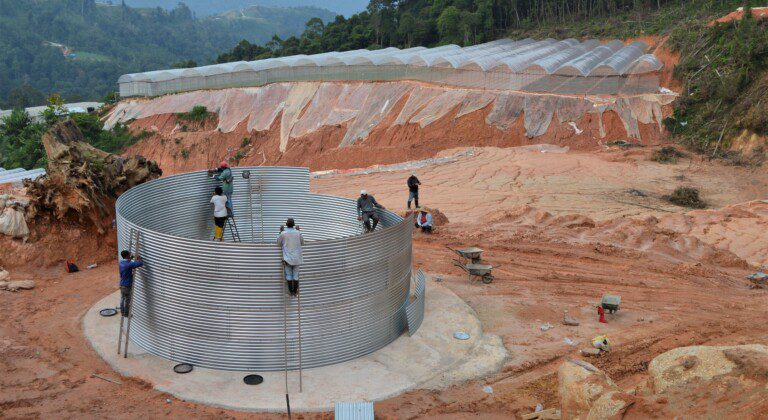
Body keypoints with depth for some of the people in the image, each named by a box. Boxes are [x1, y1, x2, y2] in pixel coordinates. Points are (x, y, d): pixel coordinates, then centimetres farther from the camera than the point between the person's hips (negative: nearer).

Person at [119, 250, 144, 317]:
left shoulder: (120, 263, 0)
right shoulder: (129, 264, -25)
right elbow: (141, 263, -26)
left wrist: (131, 258, 21)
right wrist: (138, 258, -8)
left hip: (122, 285, 8)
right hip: (127, 285, -8)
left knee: (122, 299, 20)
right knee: (127, 300, 7)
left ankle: (122, 312, 31)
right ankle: (126, 313, 18)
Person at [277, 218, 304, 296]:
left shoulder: (283, 233, -10)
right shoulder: (298, 233, -5)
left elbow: (279, 243, 5)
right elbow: (302, 242, 12)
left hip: (287, 258, -1)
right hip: (296, 258, 1)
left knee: (289, 275, 7)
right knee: (295, 275, 8)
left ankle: (291, 291, 9)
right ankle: (295, 291, 10)